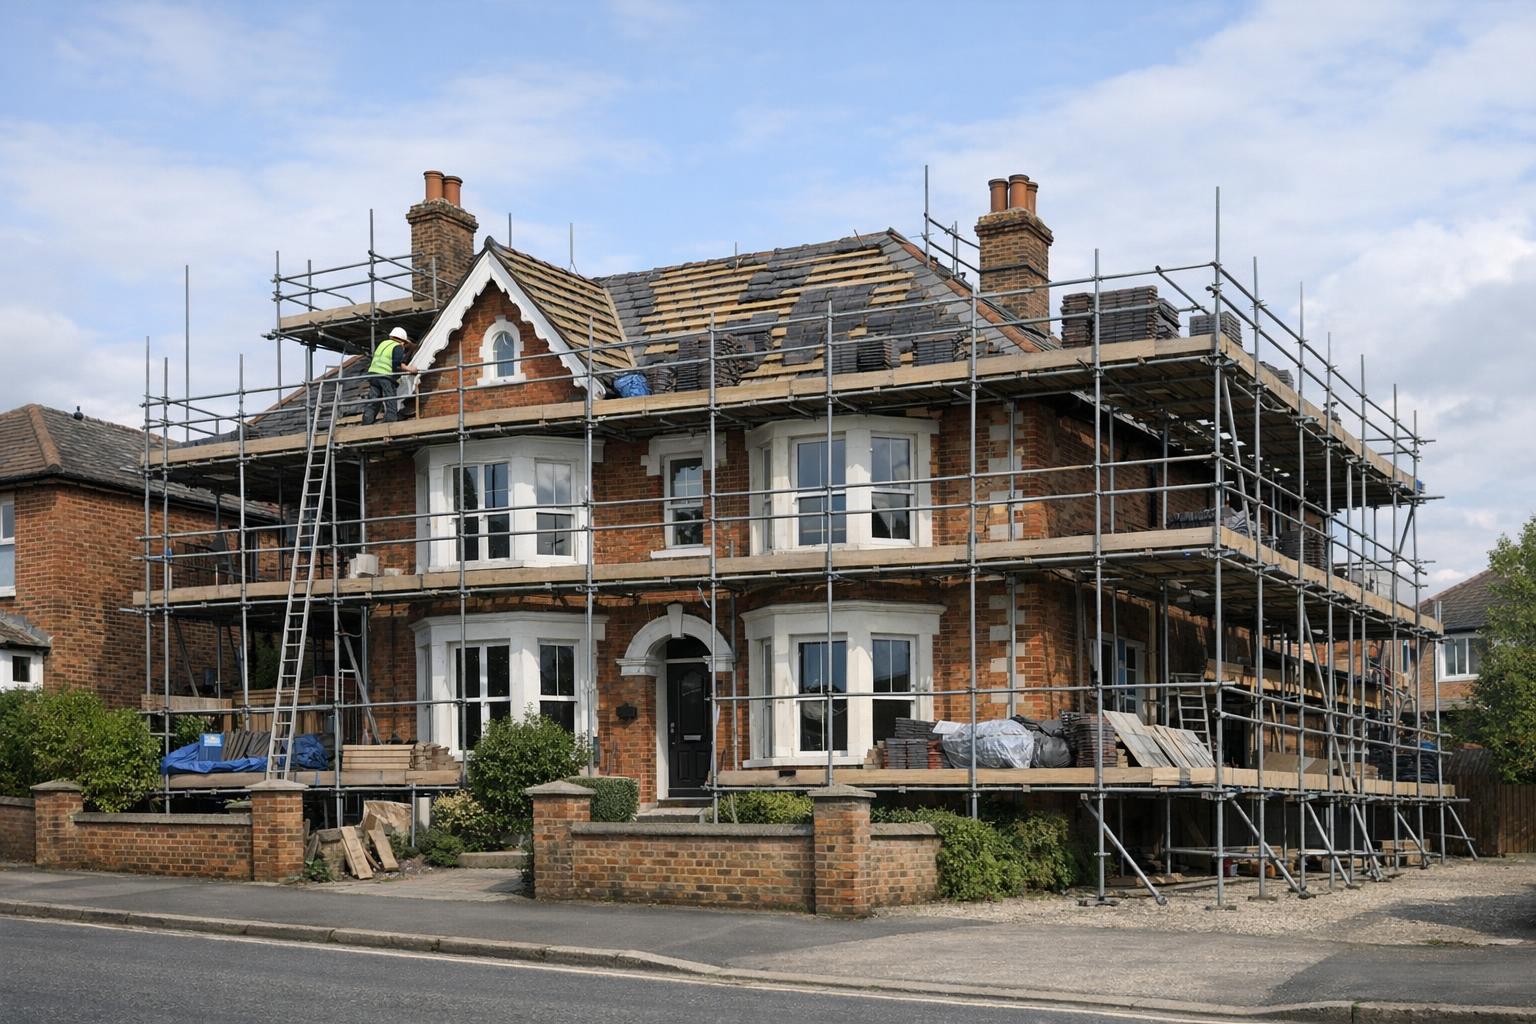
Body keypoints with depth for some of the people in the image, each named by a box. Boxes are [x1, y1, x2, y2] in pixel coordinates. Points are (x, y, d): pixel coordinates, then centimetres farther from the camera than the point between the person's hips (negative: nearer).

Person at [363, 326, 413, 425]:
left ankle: (365, 427, 1)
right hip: (386, 377, -7)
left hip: (373, 373, 7)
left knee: (371, 405, 6)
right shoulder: (398, 347, -1)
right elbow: (398, 364, -14)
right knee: (391, 407, -5)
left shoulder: (383, 343, 22)